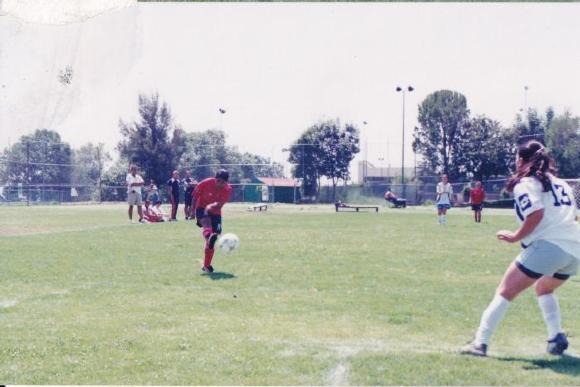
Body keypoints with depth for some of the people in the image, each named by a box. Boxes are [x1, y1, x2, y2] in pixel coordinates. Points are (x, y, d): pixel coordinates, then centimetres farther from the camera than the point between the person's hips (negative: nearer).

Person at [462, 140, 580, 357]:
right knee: (544, 289, 31)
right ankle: (556, 338, 16)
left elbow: (536, 213, -17)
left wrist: (515, 237, -9)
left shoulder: (525, 184, -1)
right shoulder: (560, 183, 21)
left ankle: (480, 343, -7)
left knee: (505, 292, 0)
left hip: (546, 247, -7)